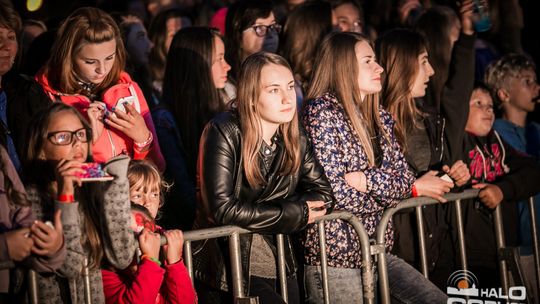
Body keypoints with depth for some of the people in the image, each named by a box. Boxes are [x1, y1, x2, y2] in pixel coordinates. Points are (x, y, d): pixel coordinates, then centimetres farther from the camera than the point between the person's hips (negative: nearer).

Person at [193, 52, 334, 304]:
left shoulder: (294, 139, 3)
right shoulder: (223, 133, -15)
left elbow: (322, 193, 4)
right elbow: (223, 208, -21)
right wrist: (295, 213, -16)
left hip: (279, 261, 6)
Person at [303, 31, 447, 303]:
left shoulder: (379, 117, 12)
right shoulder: (322, 111, -11)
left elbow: (405, 180, 4)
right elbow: (335, 193, -18)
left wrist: (367, 180, -14)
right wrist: (386, 191, -3)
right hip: (335, 255, -7)